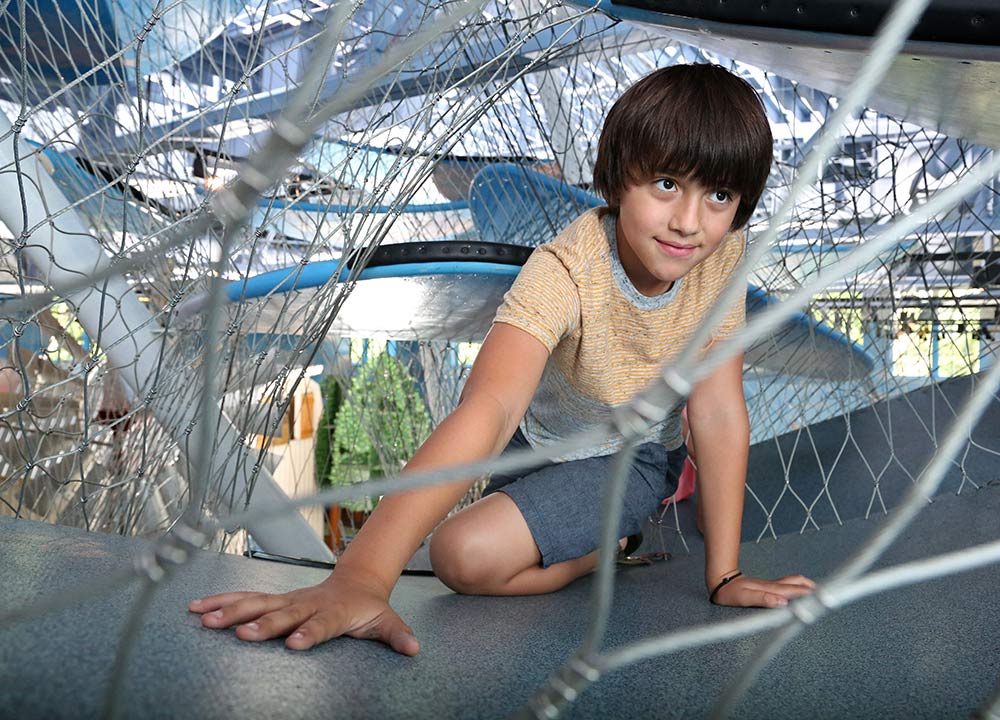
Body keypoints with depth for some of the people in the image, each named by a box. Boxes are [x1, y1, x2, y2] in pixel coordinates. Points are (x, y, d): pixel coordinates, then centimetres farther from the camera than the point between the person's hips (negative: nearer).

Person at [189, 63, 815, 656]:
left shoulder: (722, 256, -23)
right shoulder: (568, 271, -35)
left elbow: (720, 414, -18)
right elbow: (487, 410, -50)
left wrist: (724, 574, -23)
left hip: (633, 460, -2)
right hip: (539, 440, 2)